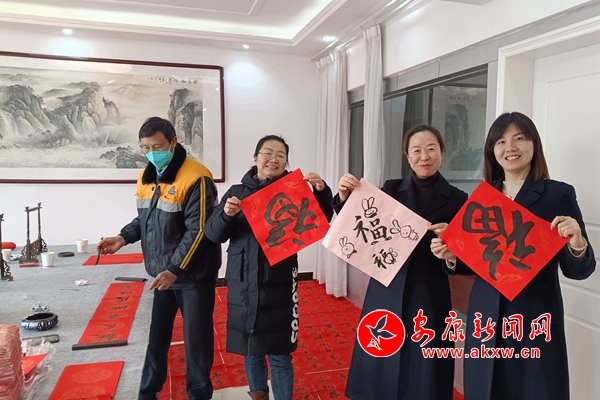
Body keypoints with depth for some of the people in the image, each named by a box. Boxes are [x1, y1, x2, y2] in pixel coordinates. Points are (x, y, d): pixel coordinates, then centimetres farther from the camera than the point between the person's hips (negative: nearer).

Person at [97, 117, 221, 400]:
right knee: (157, 334, 19)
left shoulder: (196, 178, -20)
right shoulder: (146, 177, 7)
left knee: (196, 336, 7)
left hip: (193, 274, -7)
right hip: (162, 271, 7)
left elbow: (198, 231, -22)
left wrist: (175, 269, -26)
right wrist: (124, 237, -1)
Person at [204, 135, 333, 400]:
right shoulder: (237, 192, 6)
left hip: (278, 285, -2)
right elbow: (213, 234, 0)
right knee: (250, 350, 17)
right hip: (243, 284, 3)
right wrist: (226, 215, -20)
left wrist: (322, 193, -26)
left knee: (280, 355, 3)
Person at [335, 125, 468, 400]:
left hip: (428, 299, -1)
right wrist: (344, 199, -12)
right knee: (378, 373, 12)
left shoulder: (456, 200, 0)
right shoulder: (390, 189, 5)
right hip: (385, 293, 2)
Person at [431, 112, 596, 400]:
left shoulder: (559, 194, -5)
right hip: (485, 318, 4)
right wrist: (452, 256, -8)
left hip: (535, 322, -3)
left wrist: (577, 245, -26)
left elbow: (576, 271, -6)